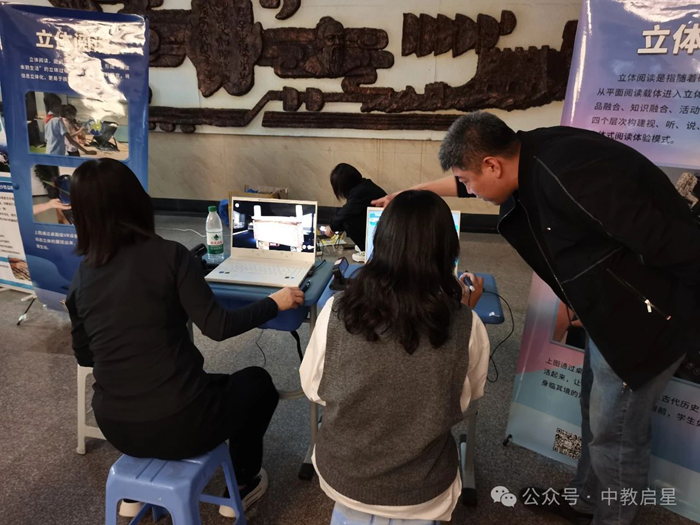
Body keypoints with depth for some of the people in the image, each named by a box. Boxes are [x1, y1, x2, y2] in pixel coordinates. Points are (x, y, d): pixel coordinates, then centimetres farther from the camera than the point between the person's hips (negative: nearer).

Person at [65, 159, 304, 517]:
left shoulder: (81, 278, 0)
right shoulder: (168, 255, -15)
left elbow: (84, 356, 11)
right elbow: (218, 327, -16)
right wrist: (275, 303, -1)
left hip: (116, 428, 6)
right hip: (177, 425, -5)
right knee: (257, 381, 23)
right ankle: (242, 486, 38)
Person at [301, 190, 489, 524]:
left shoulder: (337, 311, -23)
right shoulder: (466, 328, -25)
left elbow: (314, 390, -6)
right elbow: (468, 397, -3)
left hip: (341, 478, 2)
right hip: (421, 494, -1)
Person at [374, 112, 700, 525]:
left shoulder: (572, 178, -34)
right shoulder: (532, 155, -4)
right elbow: (466, 183, 15)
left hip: (647, 313, -9)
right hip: (613, 306, 9)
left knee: (614, 429, 6)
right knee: (597, 414, 22)